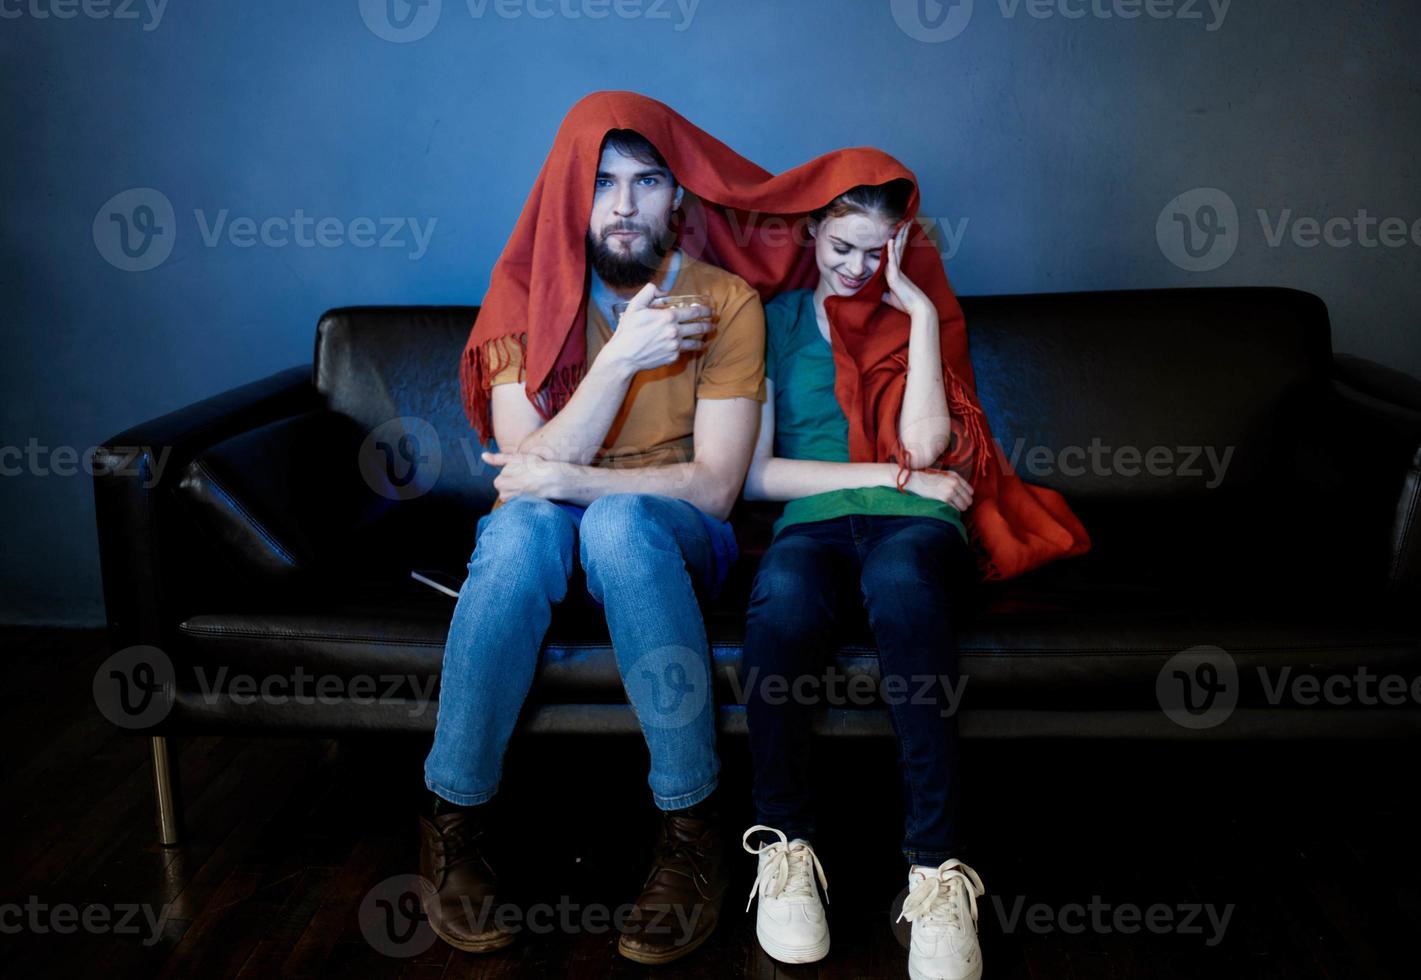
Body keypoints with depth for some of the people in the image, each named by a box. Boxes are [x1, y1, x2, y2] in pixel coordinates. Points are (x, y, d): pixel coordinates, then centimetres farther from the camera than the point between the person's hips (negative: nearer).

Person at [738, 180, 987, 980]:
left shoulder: (919, 317, 20)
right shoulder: (777, 321, 17)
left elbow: (925, 441, 0)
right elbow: (756, 474, 4)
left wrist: (920, 310, 2)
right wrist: (893, 473, 0)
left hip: (915, 524, 0)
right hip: (814, 524, 0)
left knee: (899, 580, -39)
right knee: (781, 602, -38)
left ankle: (937, 866, -35)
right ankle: (784, 846, -19)